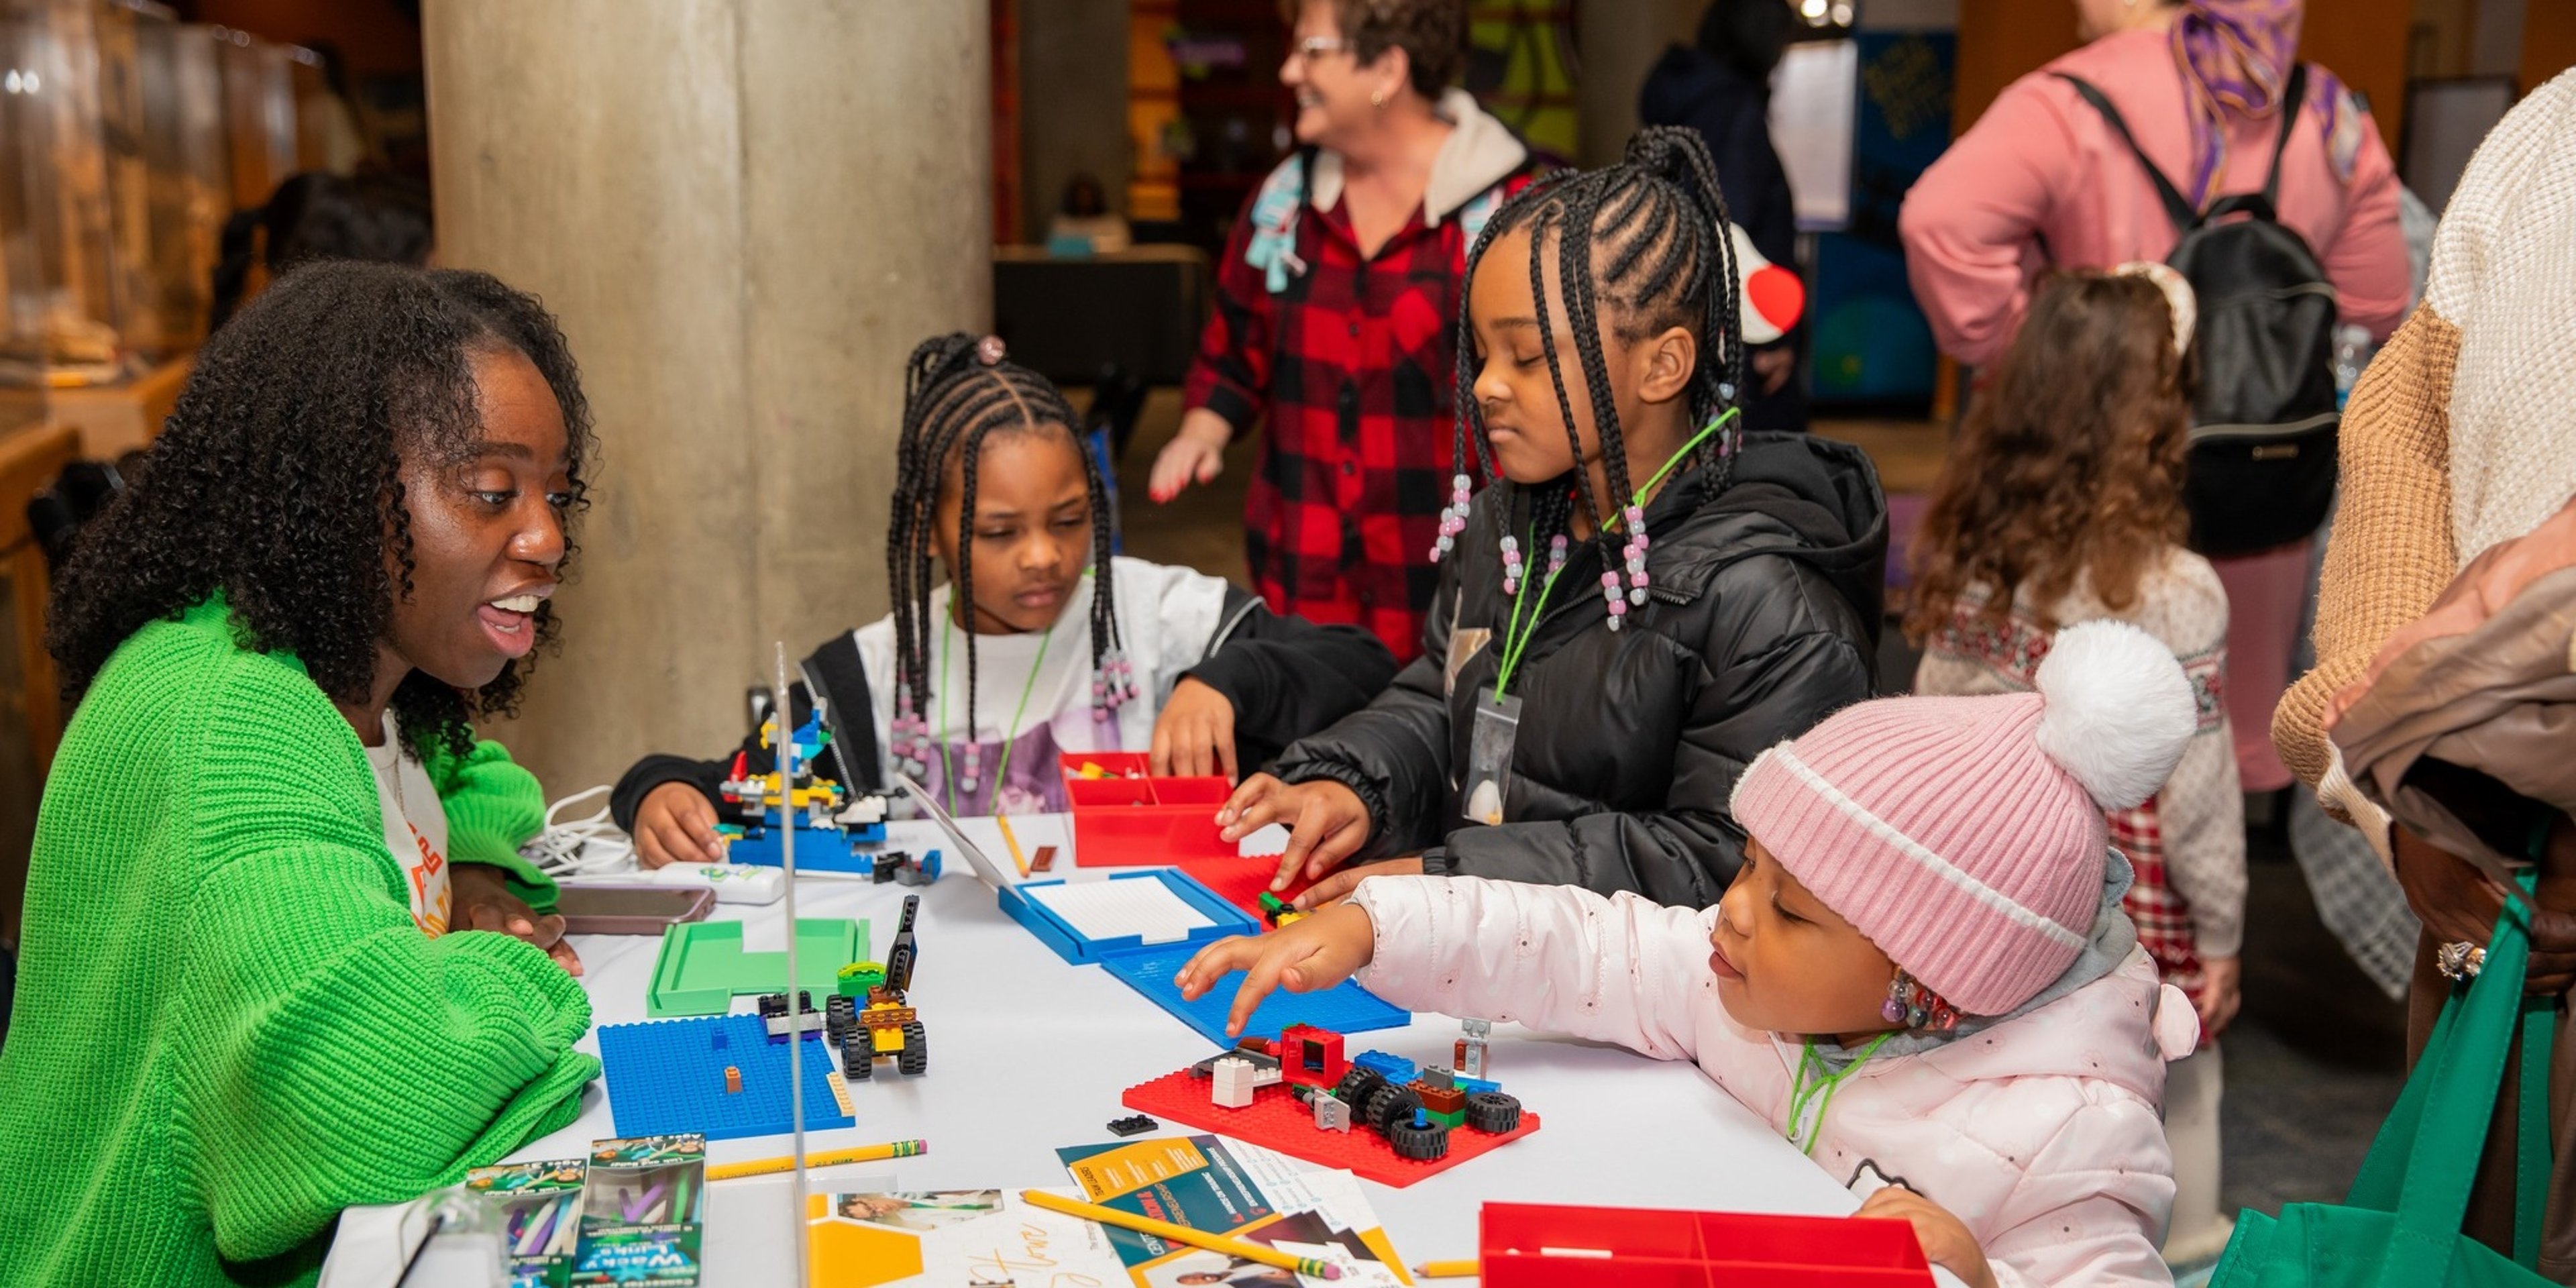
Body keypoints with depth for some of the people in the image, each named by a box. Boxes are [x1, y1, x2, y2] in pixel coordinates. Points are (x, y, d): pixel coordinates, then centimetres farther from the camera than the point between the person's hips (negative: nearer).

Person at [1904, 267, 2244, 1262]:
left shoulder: (1964, 555, -4)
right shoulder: (2172, 593, -19)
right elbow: (2196, 789, -14)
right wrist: (2220, 933, -1)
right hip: (2128, 917, -5)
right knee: (2163, 1098, 13)